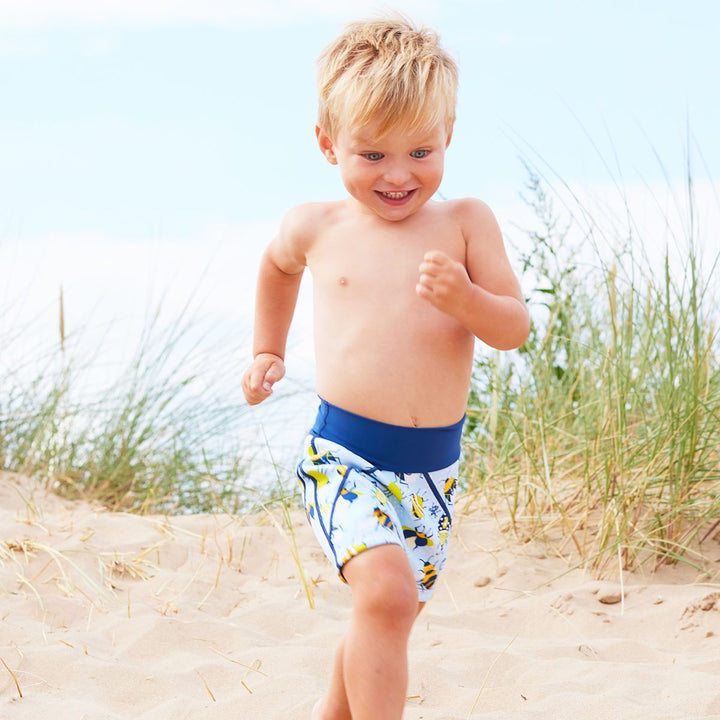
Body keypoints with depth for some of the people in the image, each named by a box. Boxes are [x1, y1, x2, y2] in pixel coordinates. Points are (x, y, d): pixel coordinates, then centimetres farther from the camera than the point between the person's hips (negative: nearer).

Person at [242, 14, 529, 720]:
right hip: (345, 455, -2)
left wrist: (464, 298, -24)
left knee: (388, 616, 18)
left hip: (434, 465, 3)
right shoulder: (316, 227, 1)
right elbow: (278, 266, 26)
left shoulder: (464, 222, 0)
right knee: (386, 592, -27)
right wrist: (267, 351, 24)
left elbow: (514, 329, -5)